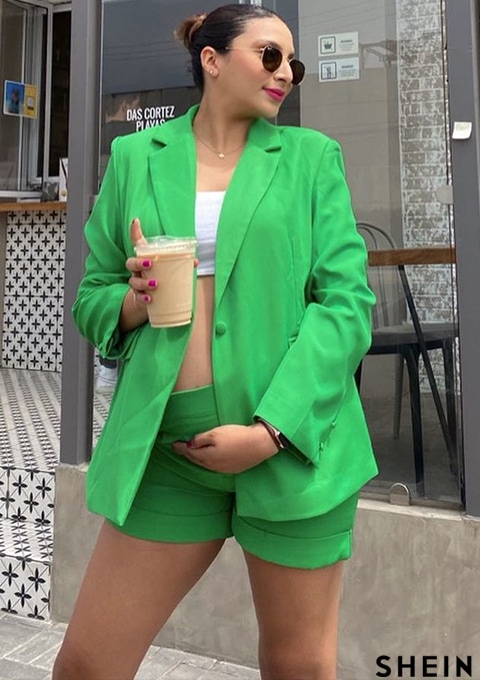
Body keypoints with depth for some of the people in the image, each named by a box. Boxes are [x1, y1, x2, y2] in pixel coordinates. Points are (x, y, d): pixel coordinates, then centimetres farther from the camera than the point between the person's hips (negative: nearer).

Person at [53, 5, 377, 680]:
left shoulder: (312, 155, 6)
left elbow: (346, 302, -3)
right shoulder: (136, 156, 9)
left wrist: (271, 428, -14)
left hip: (294, 438, 0)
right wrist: (134, 302, -11)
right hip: (166, 445, 1)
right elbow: (92, 298, 12)